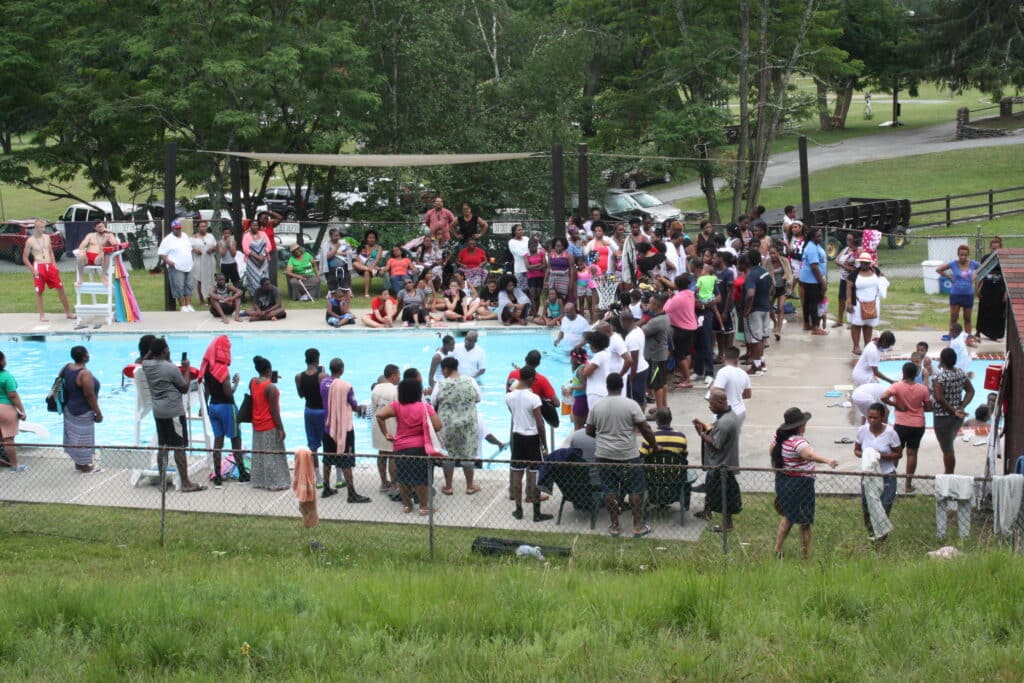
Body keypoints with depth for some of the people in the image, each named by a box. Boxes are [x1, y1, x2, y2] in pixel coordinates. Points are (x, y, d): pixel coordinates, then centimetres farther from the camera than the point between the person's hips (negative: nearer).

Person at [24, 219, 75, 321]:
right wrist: (33, 270, -10)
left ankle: (68, 312, 15)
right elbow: (25, 258, -3)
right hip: (39, 267, -5)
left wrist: (54, 265, 11)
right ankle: (42, 315, 12)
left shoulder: (47, 237, 9)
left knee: (60, 288, 6)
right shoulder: (30, 241, -6)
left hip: (50, 266, 5)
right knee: (39, 292, 3)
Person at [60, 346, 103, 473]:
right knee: (83, 438, 5)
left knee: (74, 436, 18)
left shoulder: (67, 367, -1)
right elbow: (90, 396, -23)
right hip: (82, 411, -8)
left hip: (70, 409, 8)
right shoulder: (85, 374, -26)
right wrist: (98, 413, -14)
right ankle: (85, 466, 16)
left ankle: (78, 463, 31)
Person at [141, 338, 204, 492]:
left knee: (162, 447, 14)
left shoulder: (147, 366, 1)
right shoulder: (171, 368, -17)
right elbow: (184, 388, -7)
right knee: (179, 448, -3)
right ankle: (186, 483, -1)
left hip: (158, 412, 7)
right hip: (174, 412, -7)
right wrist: (186, 369, 1)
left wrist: (153, 349, 21)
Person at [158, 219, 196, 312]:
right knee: (179, 288, -6)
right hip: (176, 268, -7)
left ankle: (188, 305, 15)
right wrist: (168, 261, -21)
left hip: (188, 267, 7)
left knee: (189, 286, 9)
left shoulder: (185, 236, 14)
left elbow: (190, 248, 26)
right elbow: (161, 253, -8)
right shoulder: (168, 239, -7)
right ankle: (182, 306, 1)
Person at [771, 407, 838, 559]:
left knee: (788, 516, 25)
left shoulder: (778, 435, 1)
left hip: (782, 481, 9)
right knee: (804, 521, 3)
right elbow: (810, 455, -43)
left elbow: (771, 451, 18)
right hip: (800, 484, -9)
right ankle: (806, 555, 9)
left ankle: (777, 550, 27)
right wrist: (827, 461, -57)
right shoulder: (798, 442, -26)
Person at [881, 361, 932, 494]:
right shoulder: (923, 389, -6)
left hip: (902, 424, -1)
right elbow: (928, 407, 0)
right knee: (912, 453, 9)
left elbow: (883, 397, -27)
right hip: (918, 425, 1)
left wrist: (895, 405, -12)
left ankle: (891, 479, 20)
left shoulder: (897, 386, -13)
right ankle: (909, 484, 11)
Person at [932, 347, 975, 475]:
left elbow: (939, 398, -29)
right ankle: (949, 474, 32)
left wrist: (952, 411, -19)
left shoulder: (938, 376, -20)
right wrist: (961, 408, -4)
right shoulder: (961, 373, 2)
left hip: (943, 417, -7)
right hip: (958, 417, 7)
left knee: (947, 449, 5)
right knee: (949, 446, 24)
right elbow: (971, 391, 4)